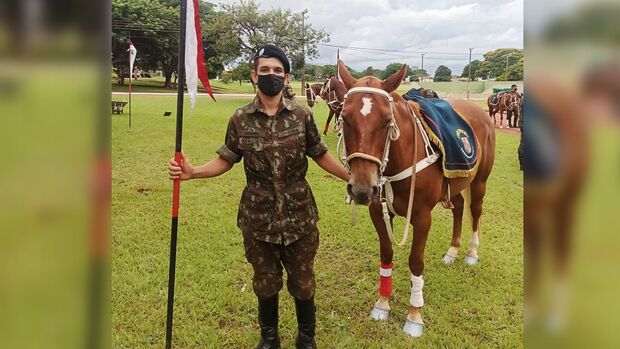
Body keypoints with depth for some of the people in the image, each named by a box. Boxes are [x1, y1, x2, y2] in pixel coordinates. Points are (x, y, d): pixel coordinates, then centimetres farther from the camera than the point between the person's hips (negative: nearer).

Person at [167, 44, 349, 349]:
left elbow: (320, 155, 5)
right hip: (258, 218, 0)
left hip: (299, 216, 0)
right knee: (266, 283, 17)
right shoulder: (240, 119, -5)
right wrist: (192, 172, -15)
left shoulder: (302, 115, -6)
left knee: (303, 283, 14)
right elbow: (225, 161, 1)